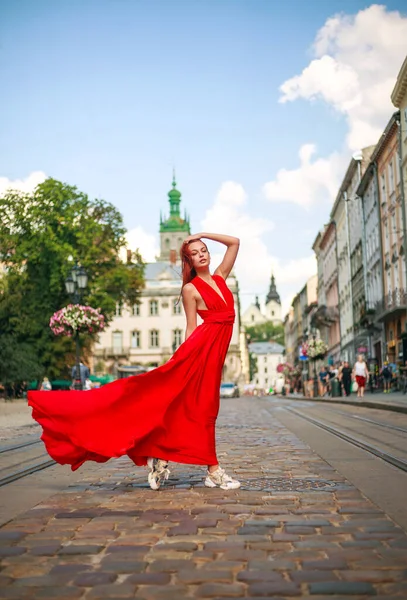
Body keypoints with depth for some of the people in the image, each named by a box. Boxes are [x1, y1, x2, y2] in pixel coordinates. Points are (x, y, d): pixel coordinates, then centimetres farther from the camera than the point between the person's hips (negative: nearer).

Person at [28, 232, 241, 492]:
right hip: (202, 346, -6)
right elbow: (191, 327, 0)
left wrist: (204, 234, 12)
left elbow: (235, 242, 20)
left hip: (216, 349, 7)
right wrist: (188, 358, -3)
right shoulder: (190, 288, 1)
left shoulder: (220, 277, 17)